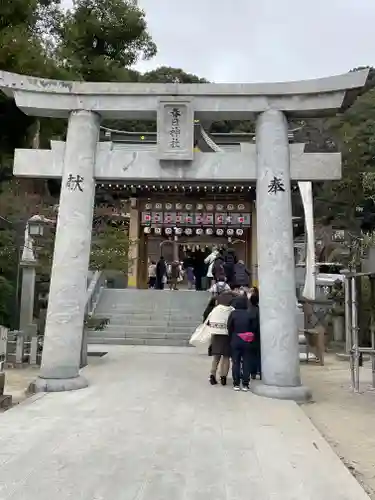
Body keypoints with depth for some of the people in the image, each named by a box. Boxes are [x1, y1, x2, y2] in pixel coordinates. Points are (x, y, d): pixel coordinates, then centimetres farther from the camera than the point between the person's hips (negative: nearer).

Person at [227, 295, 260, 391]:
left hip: (235, 341, 0)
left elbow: (229, 328, -3)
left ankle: (236, 384, 7)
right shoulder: (250, 314, -6)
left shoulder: (233, 314, -5)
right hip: (247, 341, 0)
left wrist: (231, 339, 7)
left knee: (236, 362, 7)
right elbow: (254, 328, -2)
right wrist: (254, 339, 10)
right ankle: (245, 384, 6)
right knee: (246, 363, 6)